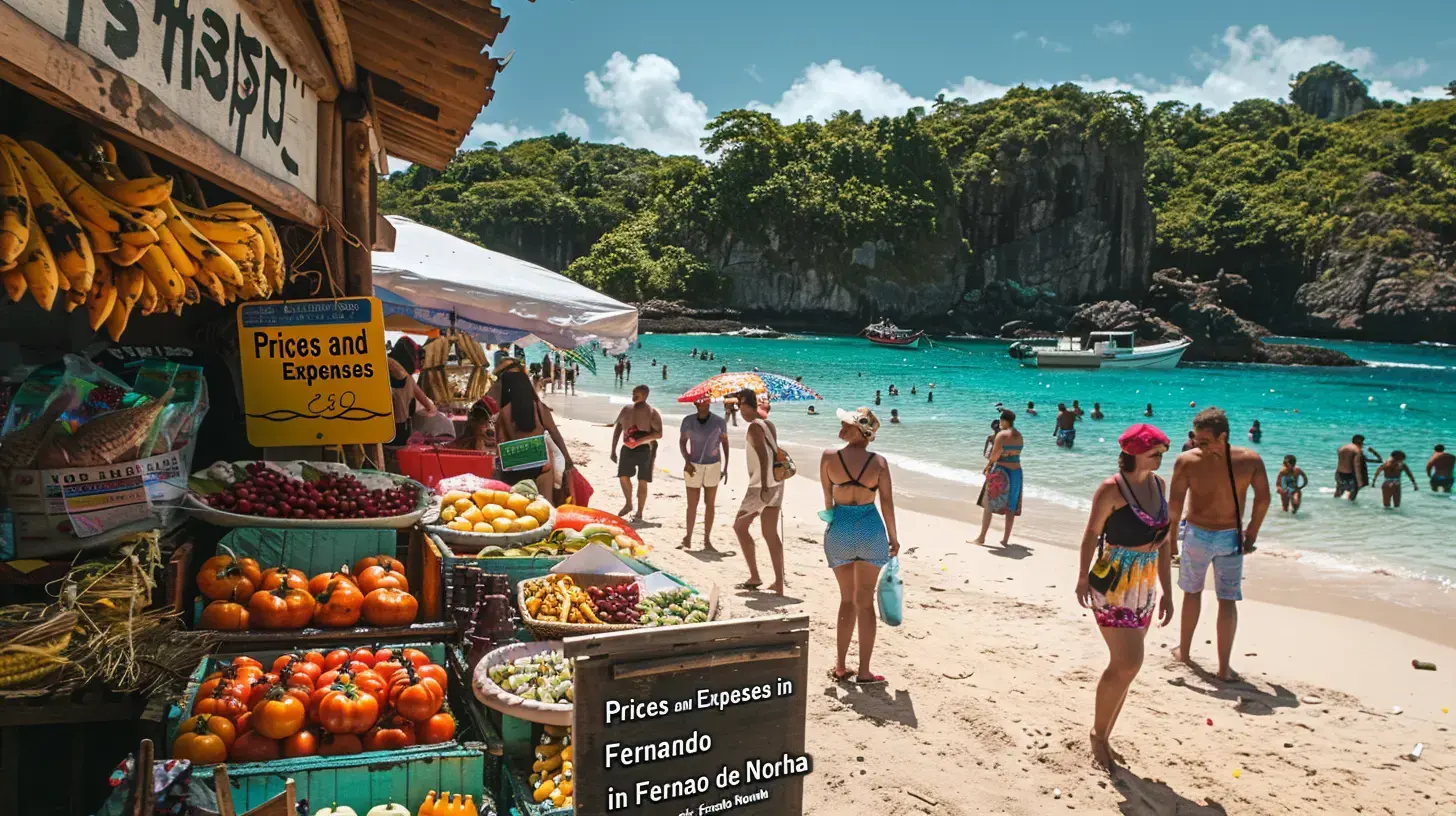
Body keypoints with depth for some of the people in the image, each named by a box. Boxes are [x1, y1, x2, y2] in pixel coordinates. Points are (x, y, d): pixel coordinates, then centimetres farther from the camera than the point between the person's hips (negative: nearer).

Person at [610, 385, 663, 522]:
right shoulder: (626, 410, 9)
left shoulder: (651, 412, -7)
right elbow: (617, 428, 15)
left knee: (642, 481, -1)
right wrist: (613, 450, 11)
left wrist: (640, 440, -25)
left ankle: (639, 513, 8)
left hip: (644, 449, -5)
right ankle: (628, 504, 28)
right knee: (623, 476, 5)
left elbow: (659, 434, -12)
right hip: (627, 448, 5)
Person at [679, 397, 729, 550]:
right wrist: (686, 461, -13)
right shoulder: (688, 420, -5)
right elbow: (682, 442, 1)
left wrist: (725, 466, 5)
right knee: (692, 504, 3)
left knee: (710, 504, 5)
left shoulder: (719, 422, -6)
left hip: (713, 466, 0)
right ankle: (688, 539, 12)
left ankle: (707, 539, 12)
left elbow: (725, 442, 5)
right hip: (694, 466, 0)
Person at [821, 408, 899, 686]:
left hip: (840, 529, 1)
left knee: (847, 599, 16)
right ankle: (863, 672, 10)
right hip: (871, 530, -1)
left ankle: (840, 667, 19)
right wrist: (893, 538, 8)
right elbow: (887, 502, -4)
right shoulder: (879, 462, -8)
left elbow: (827, 495, 5)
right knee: (865, 601, 9)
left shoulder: (829, 457, -9)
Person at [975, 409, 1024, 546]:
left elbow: (994, 455, -17)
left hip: (1000, 472, -7)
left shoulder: (1001, 435, -14)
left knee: (988, 505, 4)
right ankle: (1006, 539, 13)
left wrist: (987, 466, 0)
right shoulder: (1019, 436, 9)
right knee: (1011, 507, 10)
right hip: (1016, 472, 7)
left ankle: (982, 537, 7)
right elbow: (1015, 454, 9)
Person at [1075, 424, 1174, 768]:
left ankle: (1103, 737, 23)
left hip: (1145, 588, 7)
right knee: (1128, 663, -11)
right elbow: (1092, 533, -6)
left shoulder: (1158, 485, 7)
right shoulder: (1112, 489, -14)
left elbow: (1163, 541, 11)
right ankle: (1099, 733, 10)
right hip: (1112, 585, -7)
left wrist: (1166, 592, 12)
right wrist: (1083, 578, -4)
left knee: (1124, 665, 10)